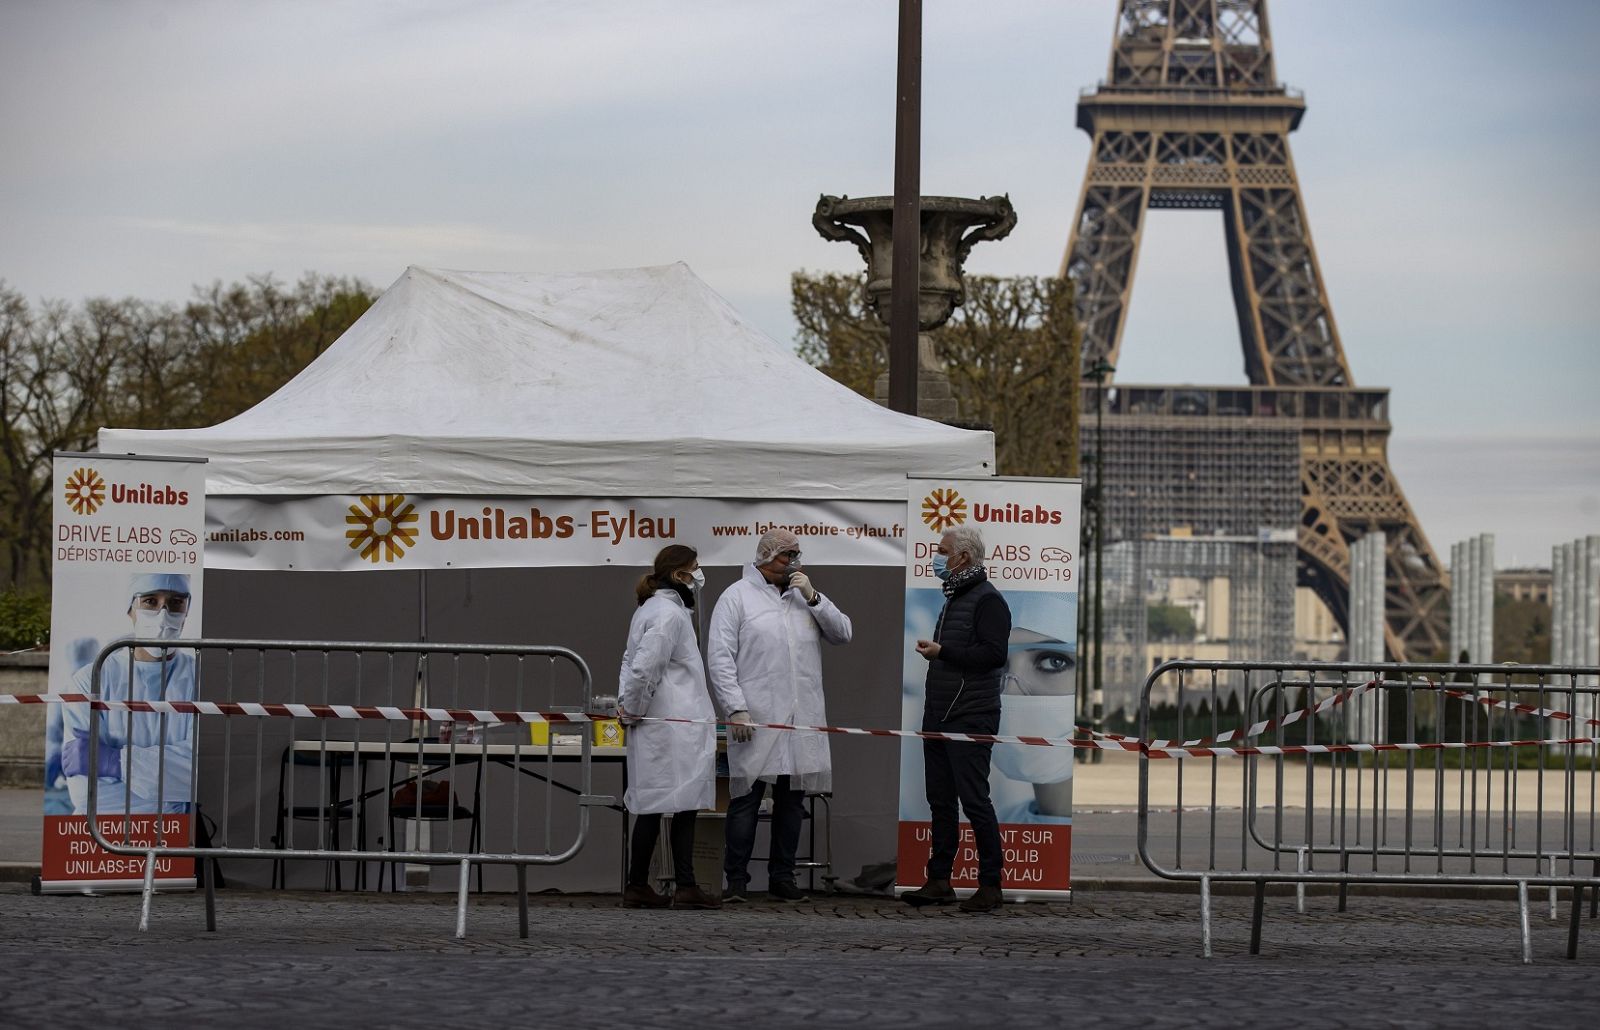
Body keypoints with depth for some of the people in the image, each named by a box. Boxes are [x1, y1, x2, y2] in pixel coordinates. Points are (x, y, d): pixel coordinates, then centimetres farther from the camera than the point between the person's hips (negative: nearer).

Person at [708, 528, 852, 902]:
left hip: (802, 719, 5)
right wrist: (736, 708, -13)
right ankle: (736, 879, 2)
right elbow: (720, 657, -4)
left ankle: (782, 877, 15)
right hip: (754, 719, -5)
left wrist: (813, 598, -3)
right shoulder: (737, 597, 1)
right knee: (746, 798, -4)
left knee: (792, 799, 8)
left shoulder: (804, 595, 17)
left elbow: (843, 633, 10)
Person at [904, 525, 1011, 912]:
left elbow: (993, 654, -21)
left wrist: (941, 652, -17)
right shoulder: (953, 598, 20)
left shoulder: (987, 600, -10)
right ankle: (939, 881, 14)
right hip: (939, 718, 10)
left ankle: (991, 884, -5)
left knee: (974, 800, -9)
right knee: (940, 800, 10)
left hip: (970, 719, -10)